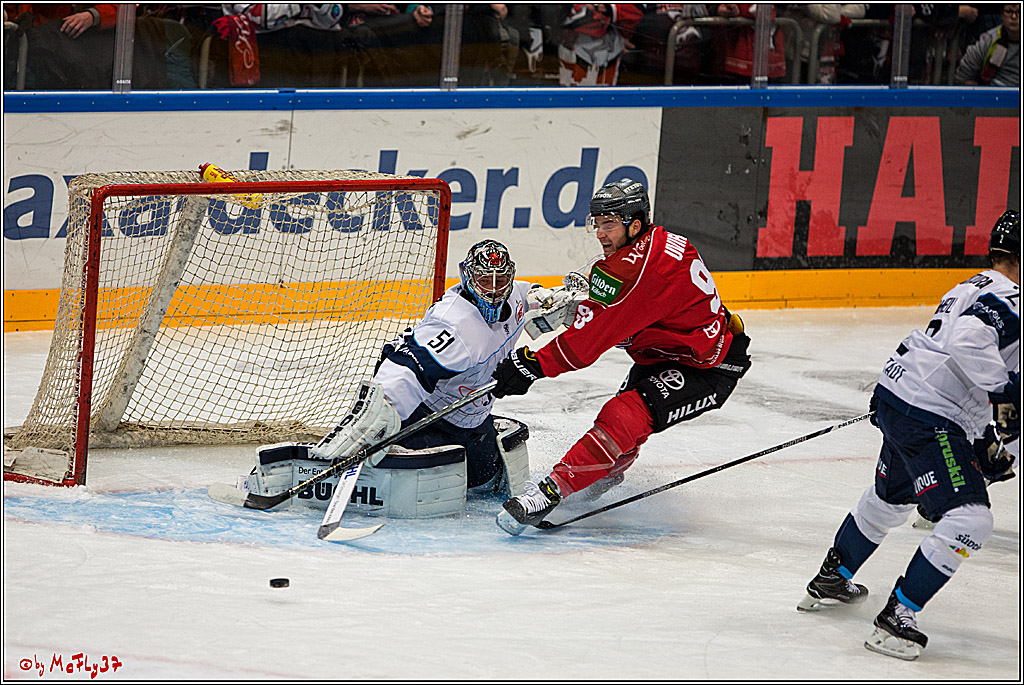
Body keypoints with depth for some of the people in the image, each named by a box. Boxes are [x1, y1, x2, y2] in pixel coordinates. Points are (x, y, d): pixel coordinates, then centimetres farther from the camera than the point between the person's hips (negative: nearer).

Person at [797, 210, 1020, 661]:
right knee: (968, 519, -14)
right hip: (926, 416, -11)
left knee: (890, 497, 33)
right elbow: (967, 341, -34)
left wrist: (983, 446, 22)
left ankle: (830, 581, 51)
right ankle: (895, 620, -14)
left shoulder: (976, 289, 19)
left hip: (897, 393, 11)